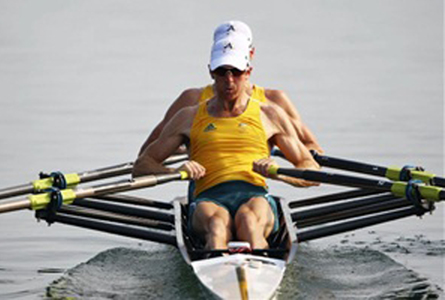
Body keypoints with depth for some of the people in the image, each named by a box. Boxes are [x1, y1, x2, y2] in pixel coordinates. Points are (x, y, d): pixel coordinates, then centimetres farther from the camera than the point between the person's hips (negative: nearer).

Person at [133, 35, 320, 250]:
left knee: (248, 219, -39)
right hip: (209, 198, 0)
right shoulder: (190, 118, 24)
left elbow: (312, 173, 22)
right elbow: (141, 166, 21)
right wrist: (176, 172, -2)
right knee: (216, 224, -39)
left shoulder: (269, 115, 23)